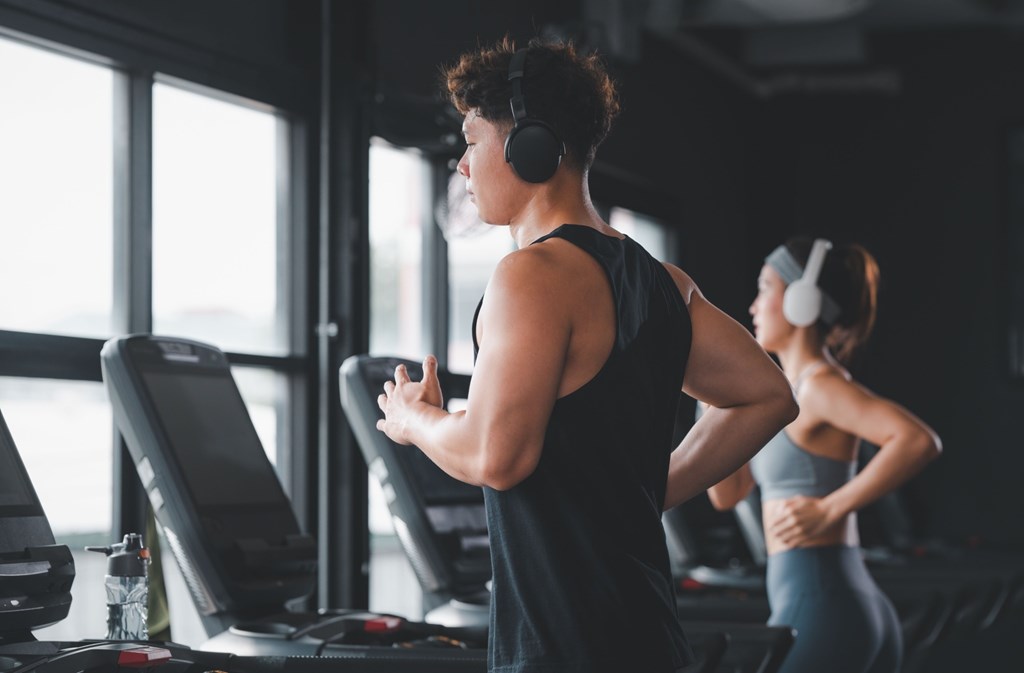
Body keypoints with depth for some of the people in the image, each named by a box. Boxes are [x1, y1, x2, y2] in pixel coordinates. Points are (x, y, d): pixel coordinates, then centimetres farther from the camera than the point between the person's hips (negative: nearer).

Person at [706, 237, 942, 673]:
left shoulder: (821, 385, -11)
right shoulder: (785, 393, 17)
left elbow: (918, 441, -25)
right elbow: (726, 494, 19)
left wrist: (829, 510, -23)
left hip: (819, 610, -10)